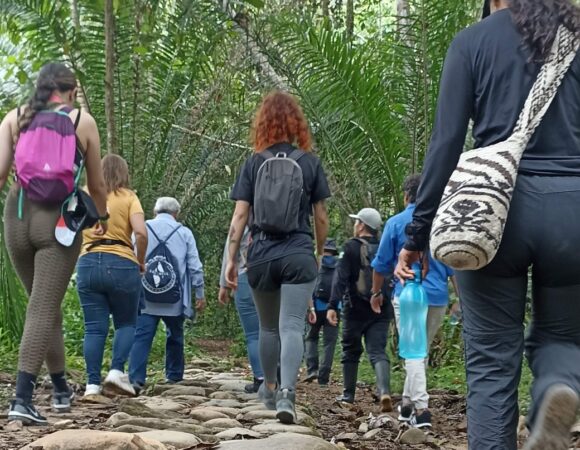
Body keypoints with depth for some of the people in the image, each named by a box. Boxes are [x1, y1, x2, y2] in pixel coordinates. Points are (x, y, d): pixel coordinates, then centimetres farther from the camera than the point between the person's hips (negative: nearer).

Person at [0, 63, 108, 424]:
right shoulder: (82, 121, 3)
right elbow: (97, 185, 9)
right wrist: (103, 217, 27)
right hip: (59, 219, -3)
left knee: (45, 306, 18)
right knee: (43, 310, -6)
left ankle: (61, 390, 29)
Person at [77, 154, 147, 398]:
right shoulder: (128, 197, 3)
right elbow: (141, 233, -11)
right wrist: (141, 261, 3)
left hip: (88, 264, 2)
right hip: (121, 264, -2)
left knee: (94, 328, 4)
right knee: (126, 323, 13)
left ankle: (92, 383, -2)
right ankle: (117, 371, -5)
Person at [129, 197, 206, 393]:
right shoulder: (184, 233, 5)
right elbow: (195, 267, 3)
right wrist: (200, 294, 10)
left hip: (146, 298, -1)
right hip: (175, 300, 1)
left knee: (141, 336, -7)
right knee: (174, 336, 19)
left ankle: (136, 378, -20)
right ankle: (174, 375, 28)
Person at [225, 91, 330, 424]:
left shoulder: (254, 163, 3)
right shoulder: (310, 162, 2)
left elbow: (240, 214, -1)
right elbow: (321, 216, 6)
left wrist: (231, 259, 3)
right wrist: (320, 253, 20)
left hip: (262, 256, 2)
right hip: (298, 255, -2)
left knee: (269, 327, 19)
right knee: (292, 327, -6)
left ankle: (270, 389, 34)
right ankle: (287, 394, -24)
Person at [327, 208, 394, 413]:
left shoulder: (352, 247, -6)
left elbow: (341, 278, -13)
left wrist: (333, 306, -16)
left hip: (356, 310, -3)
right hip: (381, 310, 3)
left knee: (351, 352, 14)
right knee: (378, 352, -3)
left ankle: (348, 394, 20)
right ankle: (384, 392, -25)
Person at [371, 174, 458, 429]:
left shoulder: (396, 223, 0)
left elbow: (381, 264, 5)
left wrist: (376, 292, 18)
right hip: (438, 296, 4)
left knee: (413, 353, -5)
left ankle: (421, 410, -16)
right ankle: (408, 404, 22)